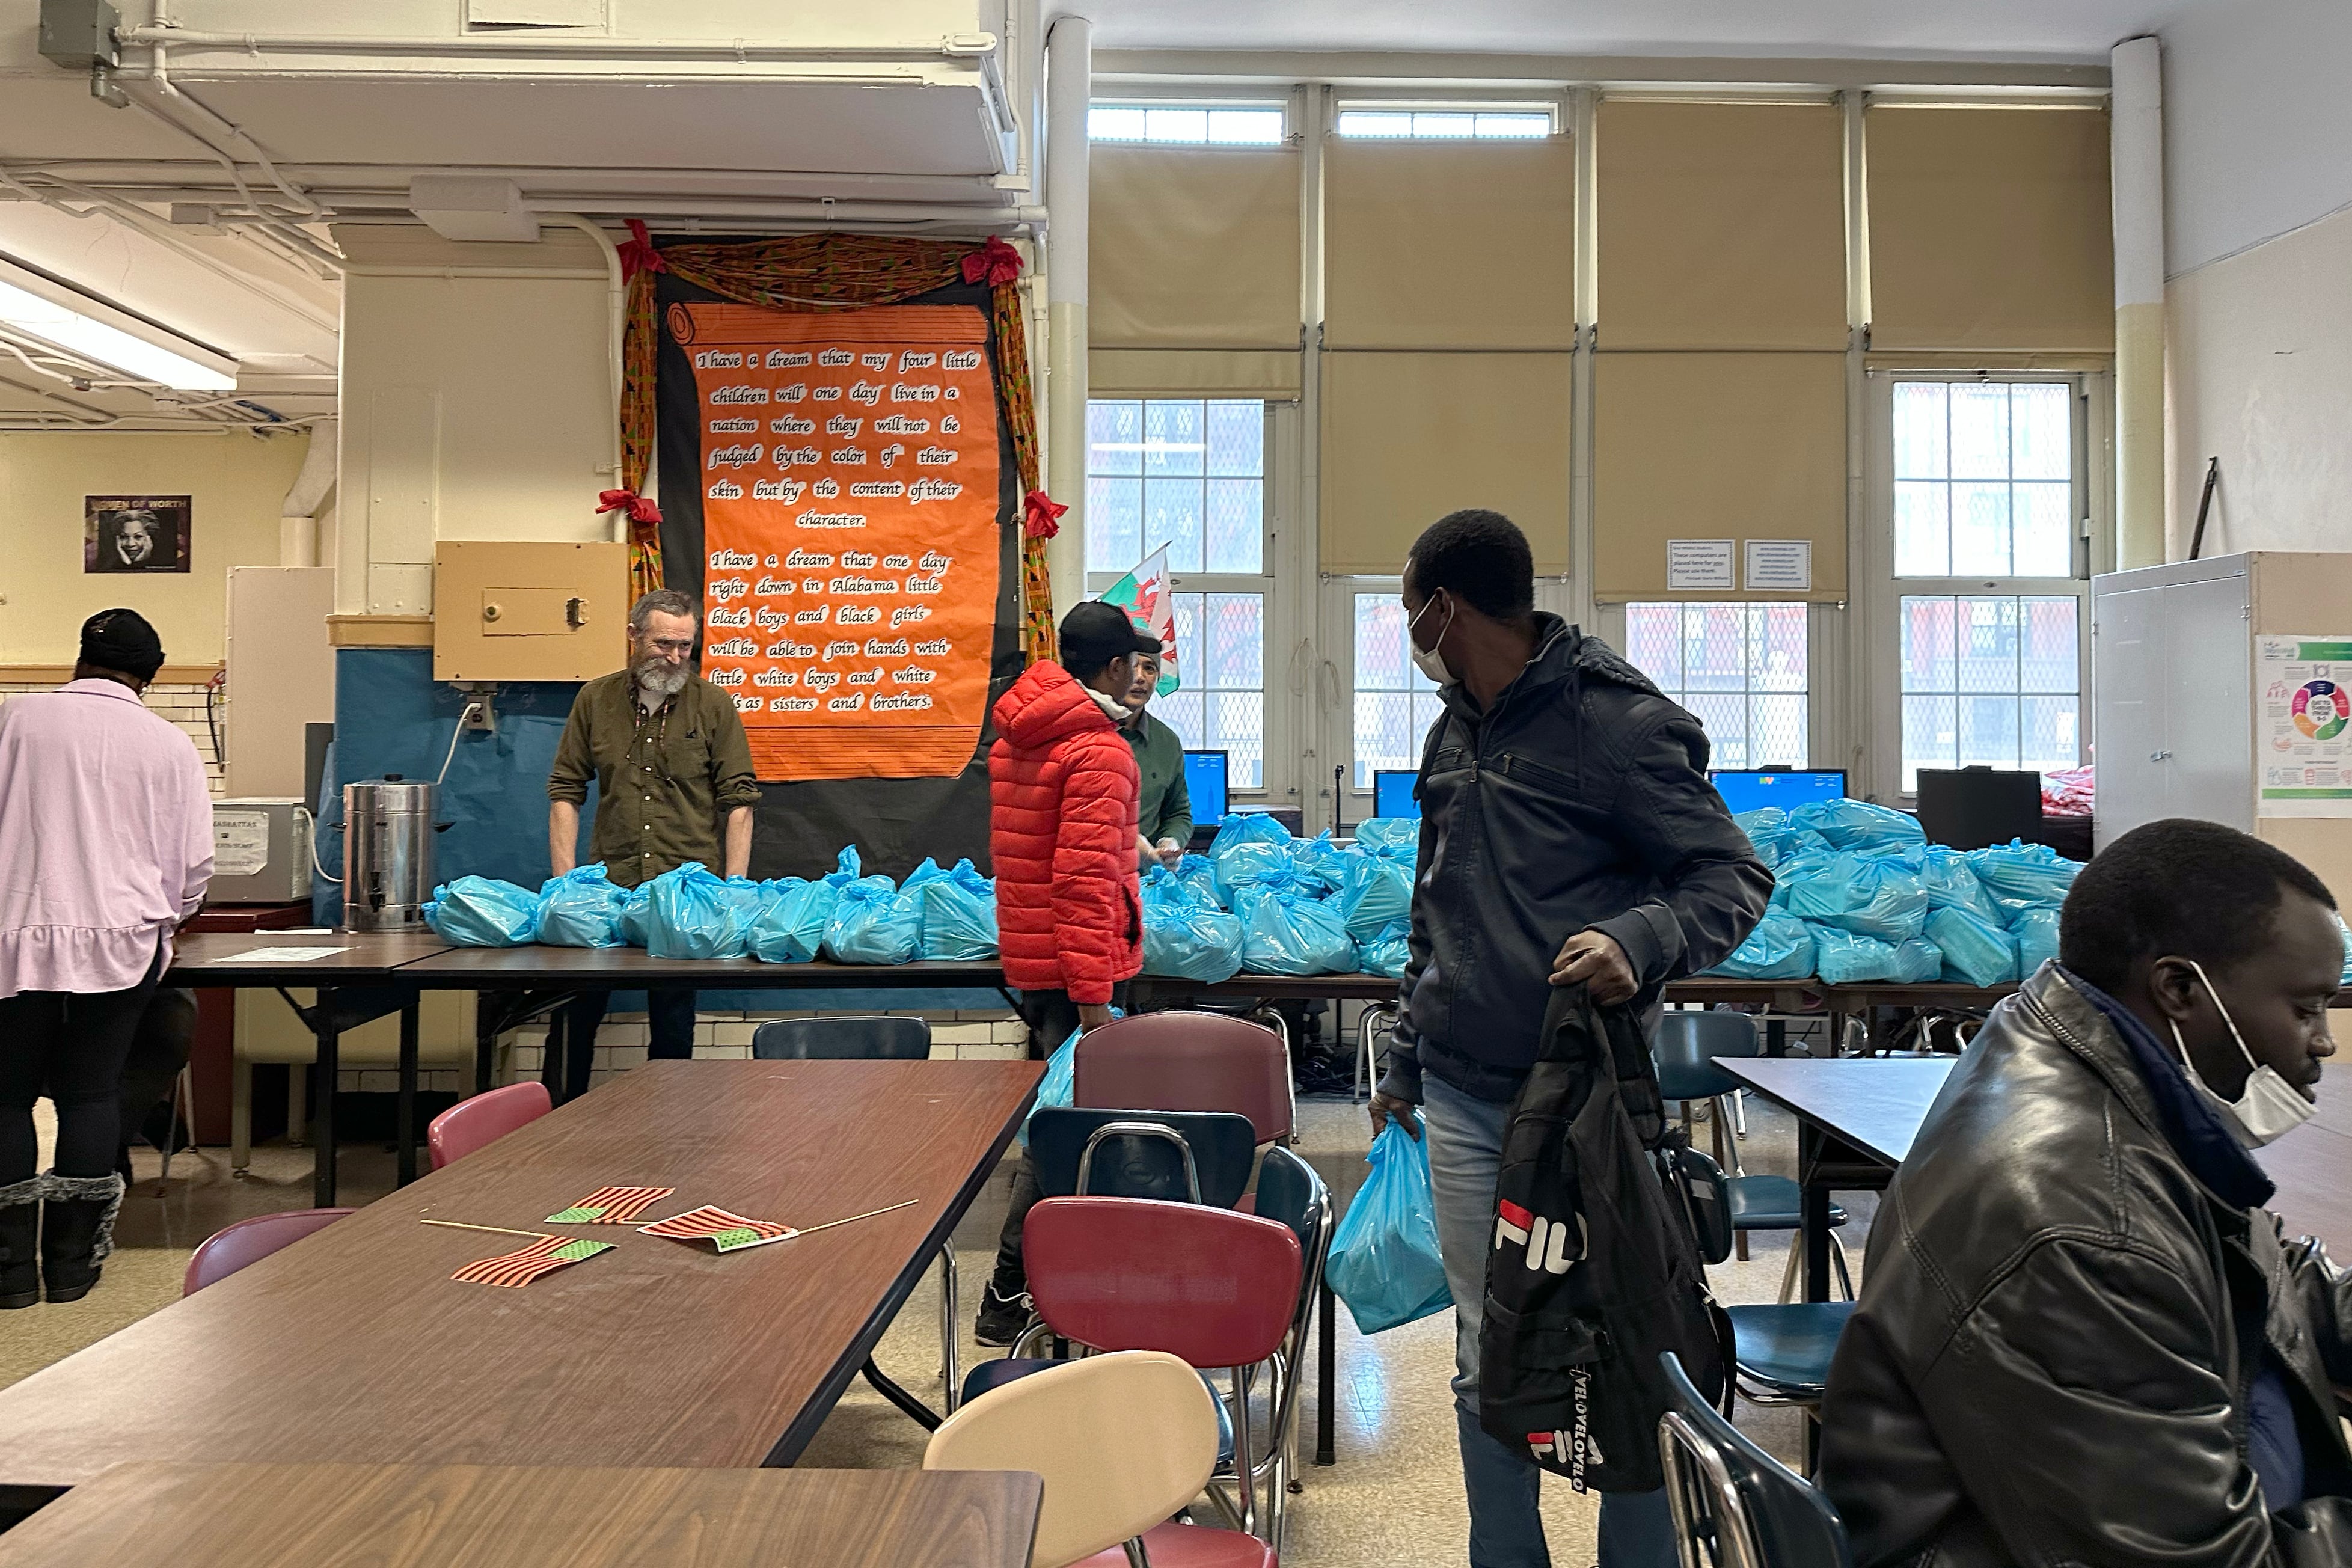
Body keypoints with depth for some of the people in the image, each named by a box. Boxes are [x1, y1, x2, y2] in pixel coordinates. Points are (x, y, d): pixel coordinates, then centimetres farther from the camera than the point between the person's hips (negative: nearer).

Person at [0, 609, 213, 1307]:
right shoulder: (169, 744, 4)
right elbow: (195, 862, 6)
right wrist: (162, 918, 25)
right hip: (120, 941, 1)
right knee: (90, 1094, 9)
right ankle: (72, 1263, 13)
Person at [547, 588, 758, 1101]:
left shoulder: (714, 706, 2)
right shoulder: (595, 700, 7)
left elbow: (738, 802, 1)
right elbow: (565, 792, 8)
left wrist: (733, 890, -6)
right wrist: (565, 880, -1)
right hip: (608, 886, 2)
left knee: (674, 1024, 5)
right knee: (579, 1011, 6)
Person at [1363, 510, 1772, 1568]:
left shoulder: (1618, 722, -9)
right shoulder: (1453, 734, 13)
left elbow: (1736, 876, -11)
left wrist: (1640, 938, -31)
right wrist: (1406, 1061, 22)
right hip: (1465, 1098, 6)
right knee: (1486, 1362, 12)